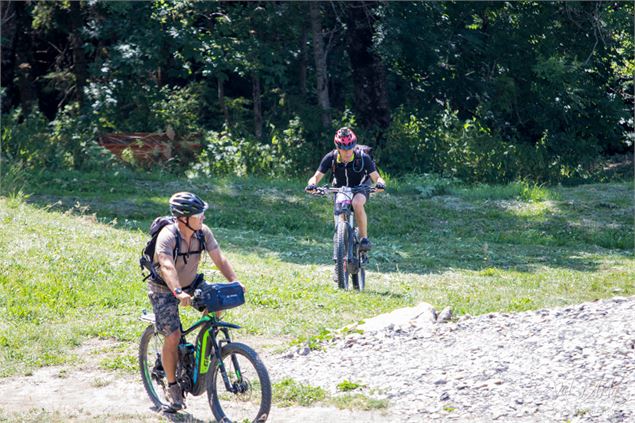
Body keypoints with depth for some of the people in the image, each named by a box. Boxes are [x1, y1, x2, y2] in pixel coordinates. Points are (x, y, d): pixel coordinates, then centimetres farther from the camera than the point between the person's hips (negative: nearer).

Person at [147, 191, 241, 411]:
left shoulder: (203, 232, -15)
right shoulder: (168, 236, -31)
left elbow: (219, 259, -18)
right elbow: (167, 267, -45)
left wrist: (234, 282, -34)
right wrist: (178, 293, -61)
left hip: (190, 283, 5)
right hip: (164, 289, -5)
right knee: (173, 337, -15)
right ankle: (172, 386, 3)